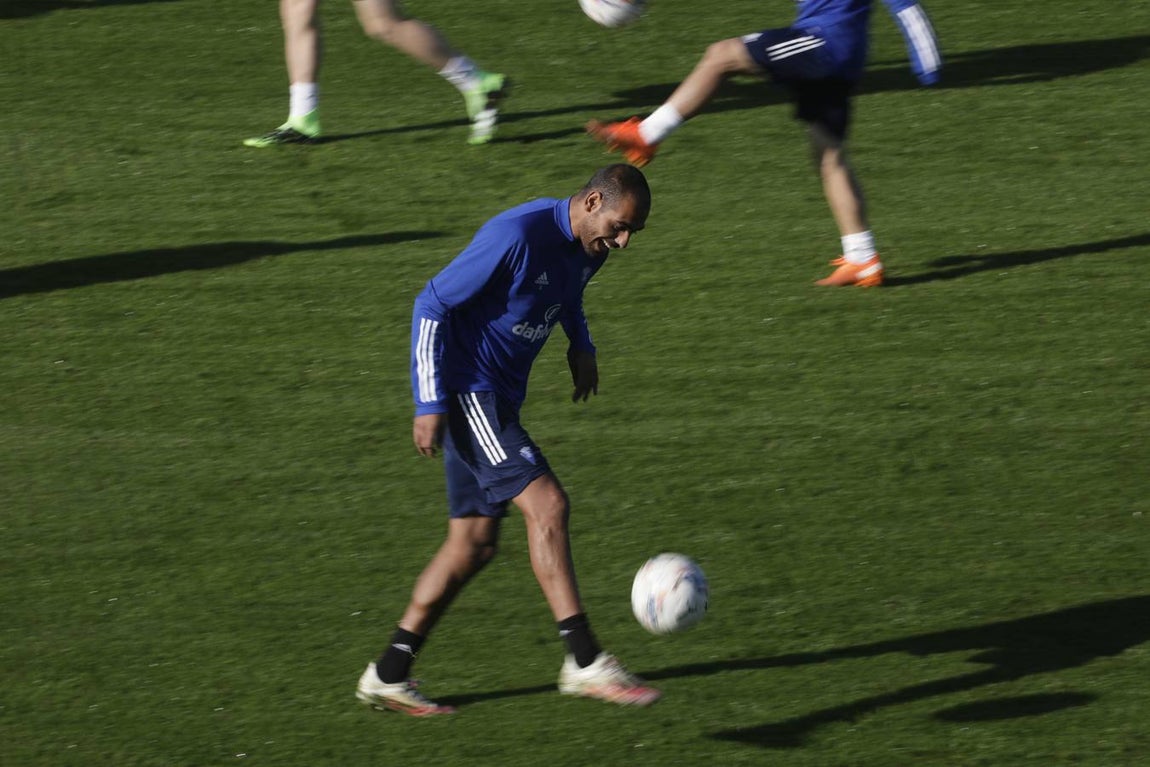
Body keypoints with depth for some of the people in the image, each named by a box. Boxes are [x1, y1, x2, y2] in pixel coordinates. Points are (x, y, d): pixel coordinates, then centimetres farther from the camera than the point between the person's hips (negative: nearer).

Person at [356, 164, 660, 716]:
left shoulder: (587, 246, 4)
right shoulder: (517, 236, -23)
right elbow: (432, 305, -18)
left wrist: (580, 344, 16)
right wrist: (430, 404, -20)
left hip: (497, 398, 10)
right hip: (465, 390, -10)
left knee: (473, 544, 8)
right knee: (546, 504, -19)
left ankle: (389, 675, 14)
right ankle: (584, 662, -21)